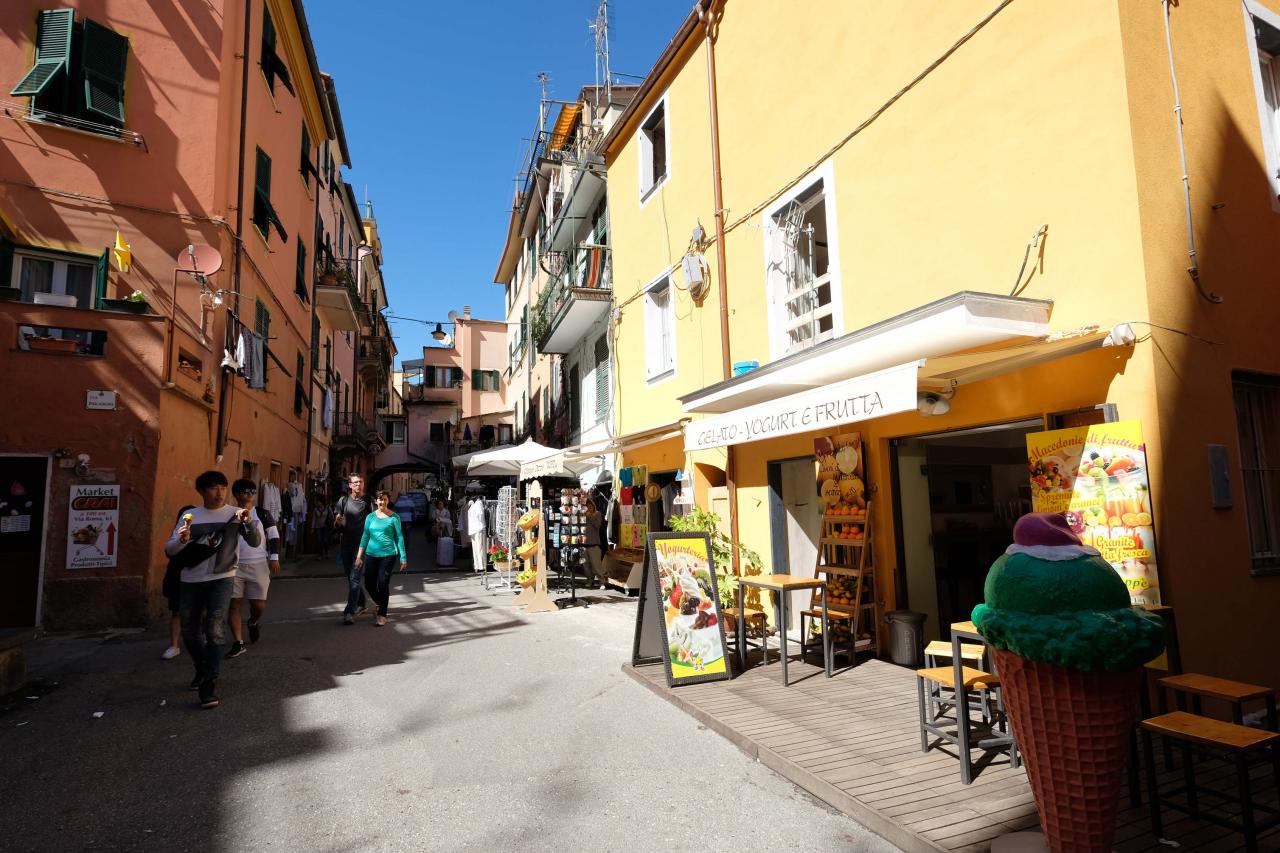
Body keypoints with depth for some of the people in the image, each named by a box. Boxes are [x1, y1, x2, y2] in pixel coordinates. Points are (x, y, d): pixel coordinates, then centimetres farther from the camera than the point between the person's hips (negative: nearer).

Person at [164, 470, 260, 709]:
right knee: (190, 632, 14)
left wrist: (247, 522, -29)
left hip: (221, 580, -3)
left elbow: (255, 542, -11)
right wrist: (181, 541, -21)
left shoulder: (235, 514, -2)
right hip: (191, 581, 3)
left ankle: (209, 685, -8)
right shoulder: (190, 515, 4)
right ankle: (202, 670, 39)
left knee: (213, 631, -12)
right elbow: (169, 550, 2)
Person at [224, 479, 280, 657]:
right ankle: (238, 643, 9)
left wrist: (274, 558, -6)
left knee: (259, 604, 0)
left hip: (258, 566, -1)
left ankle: (253, 623, 35)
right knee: (234, 604, 0)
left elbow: (274, 536, 2)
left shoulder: (262, 513, 2)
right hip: (235, 566, 1)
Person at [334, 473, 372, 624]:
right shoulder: (343, 500, 5)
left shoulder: (368, 502, -2)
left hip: (361, 544, -4)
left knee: (354, 578, -10)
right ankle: (361, 604, 32)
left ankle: (350, 612, -11)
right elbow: (336, 521, 9)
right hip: (346, 544, 4)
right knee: (351, 577, 15)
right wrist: (337, 521, -14)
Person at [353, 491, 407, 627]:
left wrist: (403, 557, -2)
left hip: (388, 555, -3)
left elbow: (399, 537, 0)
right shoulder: (370, 517, 6)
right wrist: (359, 556, 4)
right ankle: (380, 603, 35)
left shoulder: (394, 517, -2)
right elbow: (365, 536, 8)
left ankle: (382, 615, 8)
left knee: (383, 584, -5)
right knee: (369, 583, 6)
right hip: (371, 555, 4)